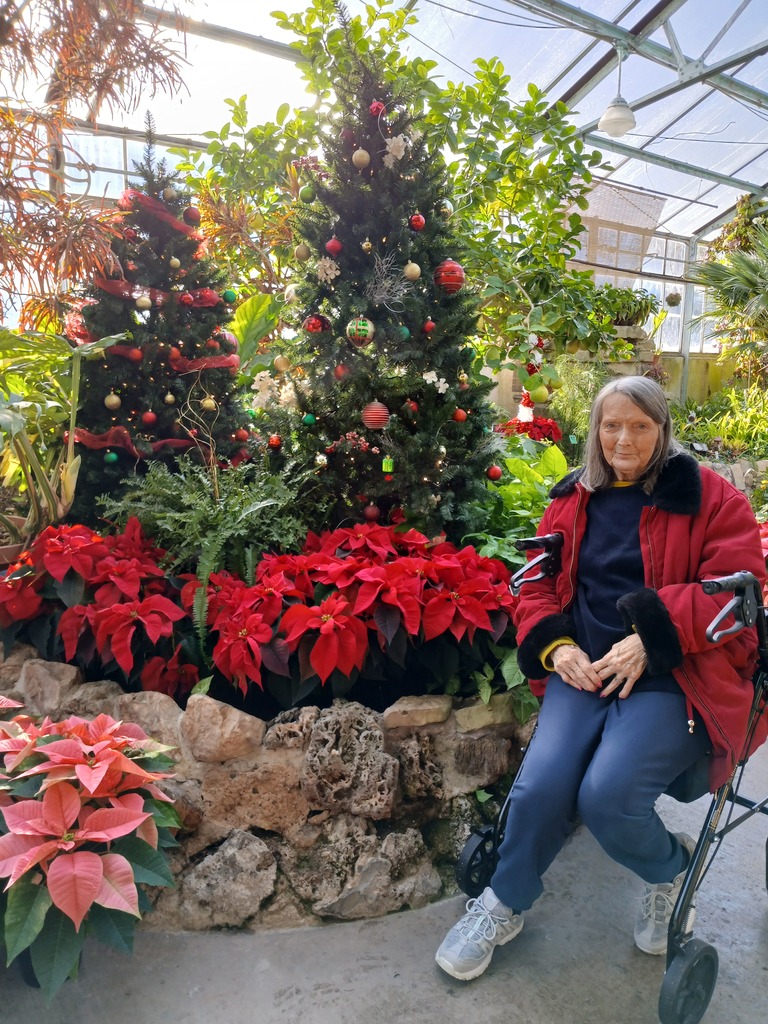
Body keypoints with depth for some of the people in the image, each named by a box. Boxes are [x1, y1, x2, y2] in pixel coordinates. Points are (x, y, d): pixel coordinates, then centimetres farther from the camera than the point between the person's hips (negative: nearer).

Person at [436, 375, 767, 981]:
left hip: (674, 674, -3)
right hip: (586, 667, 3)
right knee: (541, 787, -18)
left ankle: (672, 867, 14)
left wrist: (649, 641, -17)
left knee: (607, 795, -24)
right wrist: (558, 646, -5)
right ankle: (505, 905, 13)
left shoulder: (709, 497, 2)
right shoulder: (573, 501, 13)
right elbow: (539, 586, 15)